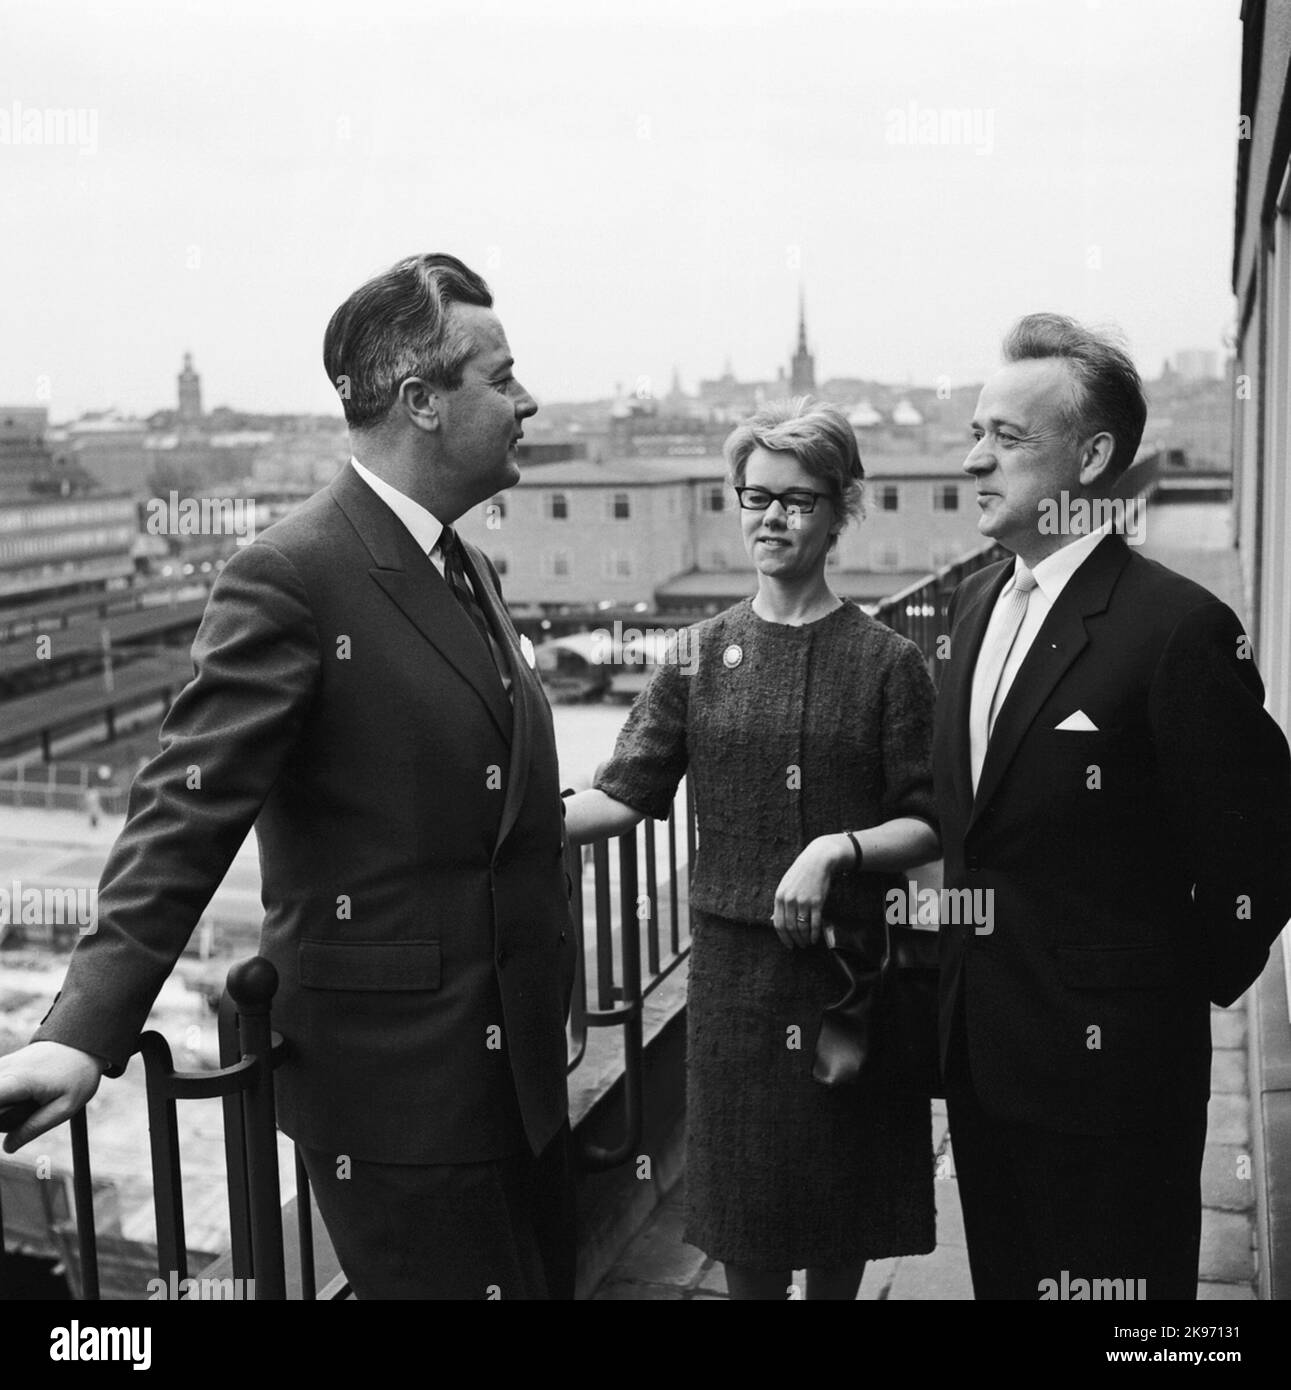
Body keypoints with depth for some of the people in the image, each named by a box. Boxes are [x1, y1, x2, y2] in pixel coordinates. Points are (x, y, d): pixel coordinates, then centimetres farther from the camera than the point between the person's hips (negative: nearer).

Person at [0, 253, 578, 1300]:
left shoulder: (470, 571, 11)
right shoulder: (294, 576, -16)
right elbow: (188, 814, -22)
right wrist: (86, 1030, -31)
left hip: (520, 1064, 8)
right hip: (400, 1087, -8)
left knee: (547, 1277, 19)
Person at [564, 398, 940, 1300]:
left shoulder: (887, 662, -3)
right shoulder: (703, 658, 2)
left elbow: (927, 827, -3)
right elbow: (624, 795, -4)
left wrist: (839, 849, -20)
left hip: (850, 961, -1)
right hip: (734, 963, 1)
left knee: (845, 1209, 11)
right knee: (746, 1193, 10)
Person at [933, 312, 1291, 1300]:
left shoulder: (1178, 626, -18)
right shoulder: (975, 602, 7)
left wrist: (1186, 990, -4)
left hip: (1107, 1059, -7)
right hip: (980, 1044, 7)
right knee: (1002, 1274, 21)